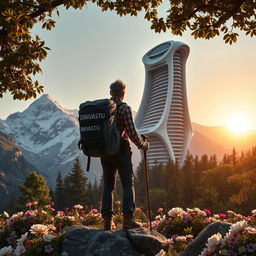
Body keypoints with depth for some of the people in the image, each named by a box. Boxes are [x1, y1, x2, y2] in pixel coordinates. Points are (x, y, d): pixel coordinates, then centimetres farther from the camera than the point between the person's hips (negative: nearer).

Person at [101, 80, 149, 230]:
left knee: (108, 185, 10)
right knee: (128, 183, -1)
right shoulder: (124, 108, -9)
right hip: (121, 150, -5)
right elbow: (131, 132, -14)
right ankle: (128, 219, -10)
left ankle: (107, 221, 6)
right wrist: (143, 145, 2)